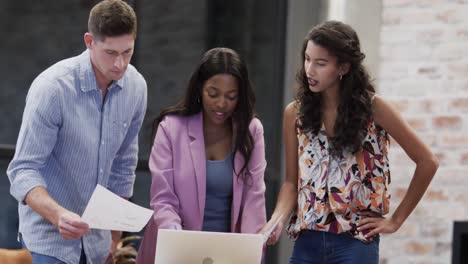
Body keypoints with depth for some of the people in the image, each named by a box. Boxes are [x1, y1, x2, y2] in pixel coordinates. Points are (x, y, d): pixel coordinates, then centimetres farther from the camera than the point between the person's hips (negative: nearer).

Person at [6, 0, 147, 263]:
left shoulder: (136, 87, -2)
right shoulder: (52, 87, -18)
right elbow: (23, 170, -19)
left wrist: (115, 239, 13)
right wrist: (58, 215, -36)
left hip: (97, 239, 5)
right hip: (50, 235, -5)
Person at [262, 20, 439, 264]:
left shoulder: (372, 108, -6)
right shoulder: (295, 114, 4)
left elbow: (427, 162, -1)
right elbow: (292, 181, 8)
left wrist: (396, 220, -1)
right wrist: (277, 220, -11)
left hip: (356, 242, -3)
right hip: (306, 242, 3)